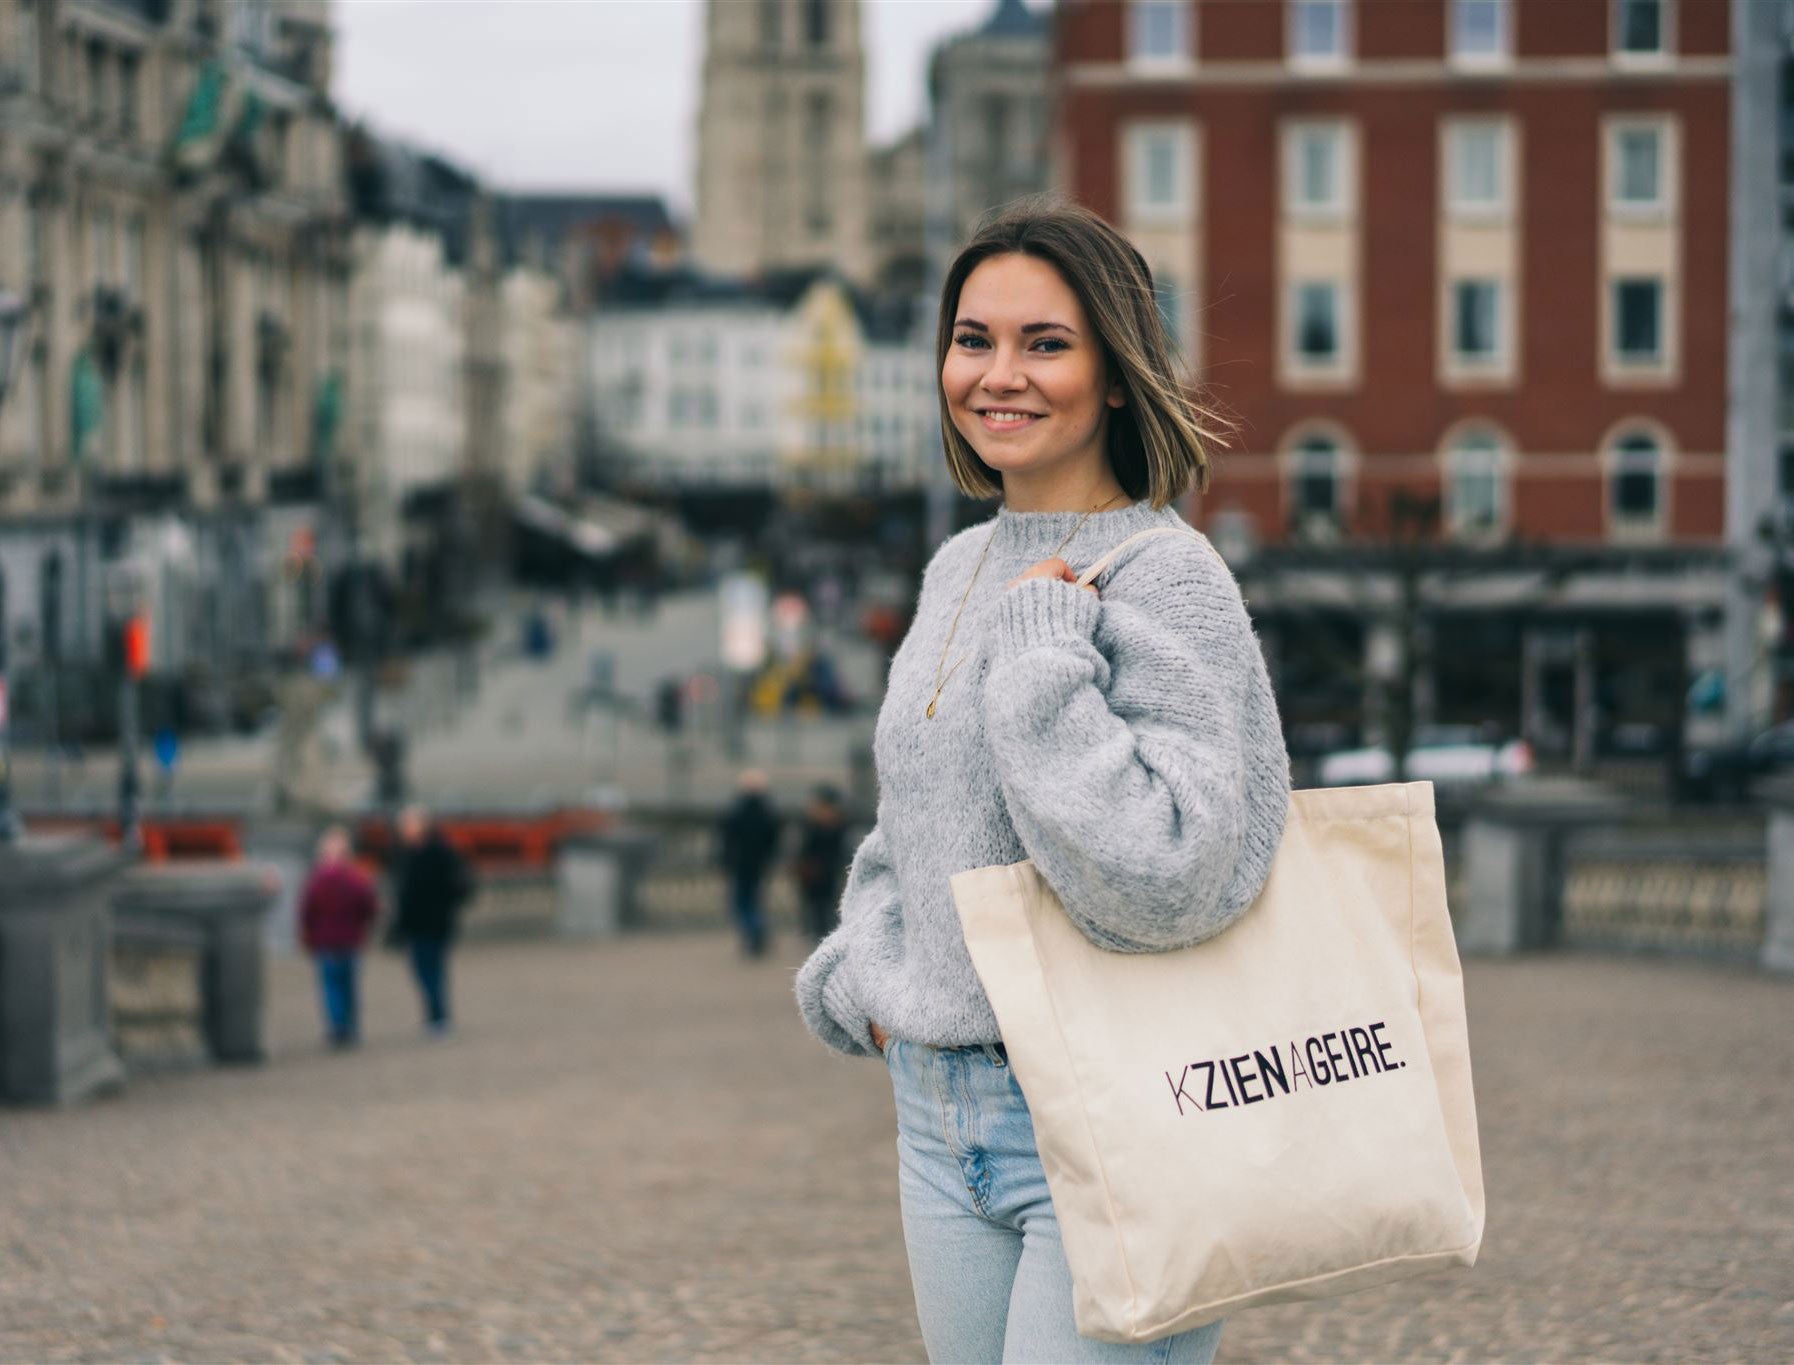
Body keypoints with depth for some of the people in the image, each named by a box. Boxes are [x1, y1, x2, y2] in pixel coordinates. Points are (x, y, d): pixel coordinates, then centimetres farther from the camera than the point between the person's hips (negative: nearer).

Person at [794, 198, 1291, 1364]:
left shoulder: (1165, 578, -12)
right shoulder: (958, 571, 12)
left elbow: (1170, 878, -24)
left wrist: (1038, 643, -19)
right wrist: (864, 982, 8)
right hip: (940, 1122, 8)